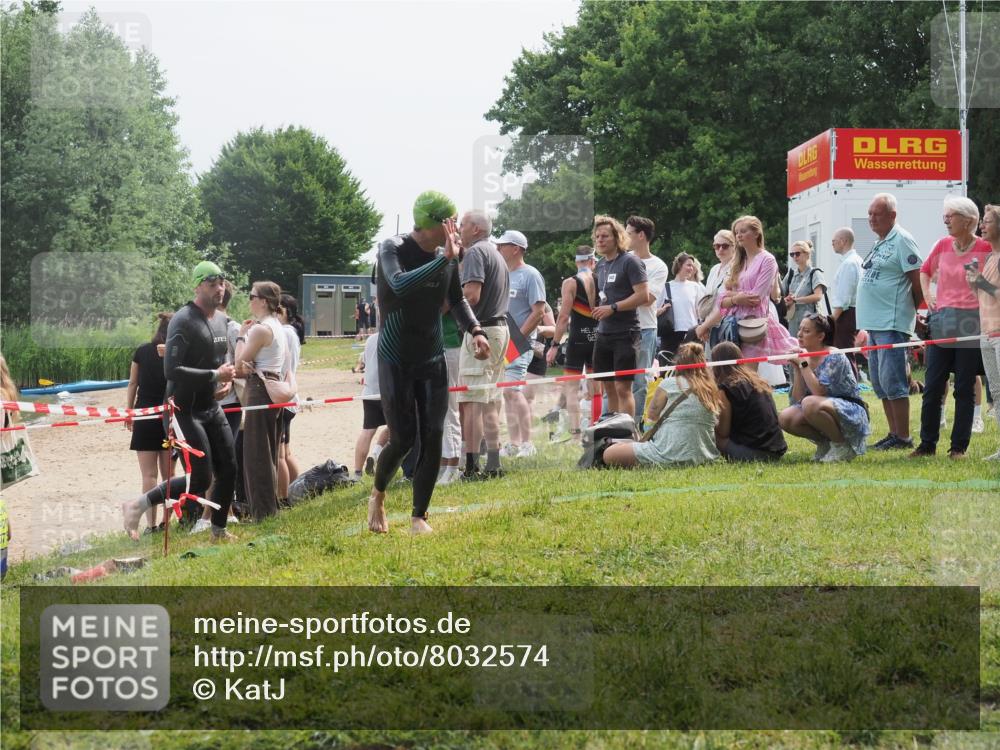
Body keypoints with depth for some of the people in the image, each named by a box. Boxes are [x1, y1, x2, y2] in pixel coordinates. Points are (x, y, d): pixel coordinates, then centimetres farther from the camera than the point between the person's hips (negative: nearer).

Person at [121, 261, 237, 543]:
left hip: (212, 408, 9)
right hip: (186, 410, -8)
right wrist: (214, 375, -23)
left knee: (228, 470, 9)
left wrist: (227, 379, 4)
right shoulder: (183, 321, -17)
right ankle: (137, 507, 0)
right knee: (200, 479, -11)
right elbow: (171, 370, -24)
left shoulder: (221, 320, 11)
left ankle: (219, 531, 25)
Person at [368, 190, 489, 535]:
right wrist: (444, 259, -36)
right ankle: (377, 496, 23)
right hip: (396, 360, -4)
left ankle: (419, 516, 8)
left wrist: (475, 329, -2)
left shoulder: (447, 256, 0)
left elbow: (456, 299, 16)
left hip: (432, 359, 4)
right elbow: (401, 285, -35)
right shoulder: (393, 249, -15)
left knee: (433, 437, -4)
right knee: (403, 438, -6)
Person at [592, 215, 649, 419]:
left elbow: (643, 295, -16)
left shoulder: (629, 262, -8)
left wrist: (613, 308, -18)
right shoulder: (601, 265, 15)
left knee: (623, 387, -10)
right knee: (609, 387, 11)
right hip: (604, 333, 8)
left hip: (625, 334, -8)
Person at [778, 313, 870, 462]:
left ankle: (842, 445, -13)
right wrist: (796, 369, -11)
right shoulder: (803, 358, 4)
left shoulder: (834, 357, -16)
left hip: (851, 414, -7)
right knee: (785, 418, -16)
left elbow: (820, 393, -27)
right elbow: (797, 400, -2)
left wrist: (804, 364, -22)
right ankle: (825, 444, 6)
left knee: (810, 404, -34)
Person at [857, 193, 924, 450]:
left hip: (892, 323, -10)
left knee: (892, 381, -9)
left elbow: (918, 281, -13)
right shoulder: (880, 243, 18)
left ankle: (903, 437, -4)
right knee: (880, 383, 13)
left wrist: (911, 310, -1)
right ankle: (894, 434, 19)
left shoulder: (902, 240, -10)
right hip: (875, 323, 10)